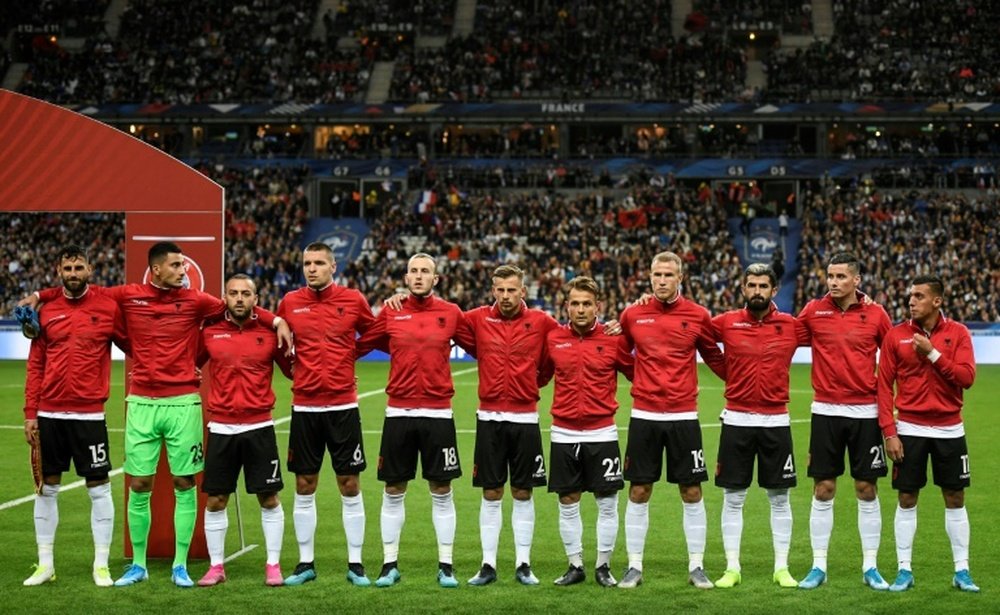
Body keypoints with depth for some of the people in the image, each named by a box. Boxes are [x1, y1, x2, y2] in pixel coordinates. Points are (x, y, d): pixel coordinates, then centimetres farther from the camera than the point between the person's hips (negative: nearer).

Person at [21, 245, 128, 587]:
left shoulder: (108, 309, -1)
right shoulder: (47, 312, 7)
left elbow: (134, 347, 10)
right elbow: (35, 366, 8)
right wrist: (30, 413, 3)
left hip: (89, 414, -3)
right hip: (49, 414, 3)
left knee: (99, 488, 0)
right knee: (47, 487, 9)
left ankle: (101, 566, 9)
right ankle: (45, 565, 18)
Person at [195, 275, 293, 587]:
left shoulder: (270, 333, 0)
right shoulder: (210, 333, 2)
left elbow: (293, 369, 9)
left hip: (259, 427, -1)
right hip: (220, 428, 1)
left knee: (269, 499, 3)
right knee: (215, 500, 5)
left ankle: (273, 565, 14)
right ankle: (216, 566, 17)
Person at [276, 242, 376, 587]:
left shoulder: (353, 300, -2)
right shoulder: (290, 303, 2)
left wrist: (346, 355, -1)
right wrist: (293, 367, 9)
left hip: (343, 406, -1)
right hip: (304, 406, 1)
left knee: (350, 485, 2)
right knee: (304, 487, 6)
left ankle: (355, 564, 11)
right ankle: (306, 563, 16)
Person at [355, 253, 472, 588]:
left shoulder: (451, 313, 2)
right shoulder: (390, 314, 3)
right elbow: (358, 346, 10)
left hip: (438, 413, -1)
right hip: (398, 412, 1)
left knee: (441, 491, 4)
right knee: (393, 490, 6)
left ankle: (445, 566, 13)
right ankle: (390, 565, 16)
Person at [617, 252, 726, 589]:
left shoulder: (697, 315, 0)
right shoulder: (632, 314, 2)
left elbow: (715, 358, 11)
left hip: (684, 416, 0)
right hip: (643, 415, 1)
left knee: (692, 492, 3)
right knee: (638, 492, 5)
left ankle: (696, 567, 14)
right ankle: (634, 567, 15)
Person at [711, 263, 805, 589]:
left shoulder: (791, 326, 0)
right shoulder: (726, 323, -1)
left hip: (776, 421, 0)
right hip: (736, 420, 0)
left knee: (779, 497, 6)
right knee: (733, 497, 4)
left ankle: (782, 568, 16)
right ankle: (732, 568, 13)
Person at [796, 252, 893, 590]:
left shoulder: (875, 314, -1)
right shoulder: (813, 310, 0)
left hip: (865, 411, 0)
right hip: (825, 410, 0)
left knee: (867, 490, 4)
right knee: (823, 490, 4)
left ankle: (870, 567, 15)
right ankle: (818, 567, 12)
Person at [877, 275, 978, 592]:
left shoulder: (957, 333, -1)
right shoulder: (896, 335, -1)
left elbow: (967, 377, -11)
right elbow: (884, 385, -1)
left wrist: (933, 354, -20)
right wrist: (889, 432, -7)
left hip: (949, 429, 0)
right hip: (909, 429, 0)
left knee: (955, 498, 6)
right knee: (907, 499, 3)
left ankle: (962, 571, 14)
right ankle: (904, 570, 11)